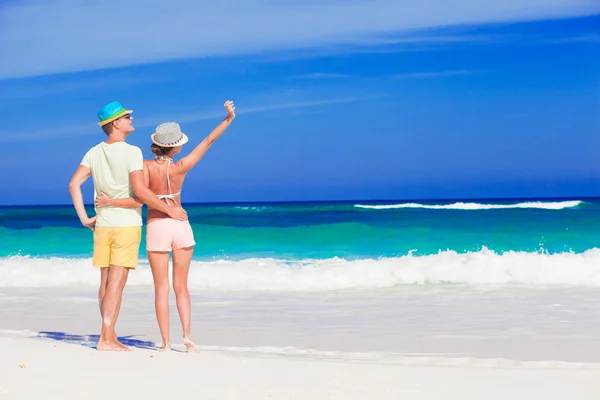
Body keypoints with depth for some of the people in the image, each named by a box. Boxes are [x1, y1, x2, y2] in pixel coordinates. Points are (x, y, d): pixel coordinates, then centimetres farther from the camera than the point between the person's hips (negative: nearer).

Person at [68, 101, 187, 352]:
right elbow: (140, 190, -21)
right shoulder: (132, 152, -13)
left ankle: (110, 337, 18)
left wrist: (84, 218, 4)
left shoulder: (94, 152, 6)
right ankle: (106, 339, -5)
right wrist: (169, 210, -12)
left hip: (102, 226, 6)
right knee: (117, 282, -5)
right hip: (127, 225, -6)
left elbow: (74, 184, 0)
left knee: (106, 282, 11)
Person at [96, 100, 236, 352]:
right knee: (181, 287, 11)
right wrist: (228, 119, 2)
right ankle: (187, 335, -1)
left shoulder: (146, 166, -14)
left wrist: (110, 202, -14)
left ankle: (166, 342, 2)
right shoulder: (180, 168, -11)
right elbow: (208, 141, -6)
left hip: (157, 228, -1)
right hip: (181, 227, 1)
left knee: (161, 288, 5)